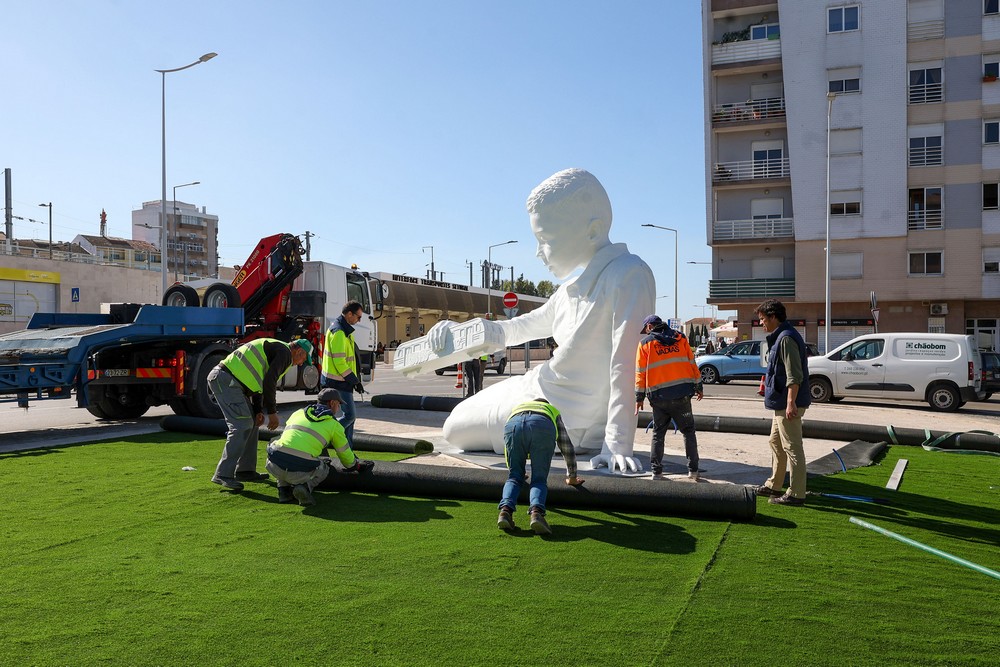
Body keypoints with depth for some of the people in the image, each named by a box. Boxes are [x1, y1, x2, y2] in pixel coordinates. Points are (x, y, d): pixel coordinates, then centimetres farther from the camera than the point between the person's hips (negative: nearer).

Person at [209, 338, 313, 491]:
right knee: (241, 425, -14)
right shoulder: (284, 352, -6)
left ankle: (245, 470, 18)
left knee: (252, 423, 14)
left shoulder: (274, 349, 26)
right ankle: (223, 475, -15)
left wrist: (258, 411, 13)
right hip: (226, 379, -11)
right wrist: (272, 412, -7)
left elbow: (258, 382, 23)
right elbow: (269, 383, -15)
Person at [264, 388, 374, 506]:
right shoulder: (334, 425, 15)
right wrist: (356, 465, 48)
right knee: (323, 469, 31)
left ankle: (284, 489, 20)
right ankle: (304, 486, -1)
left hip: (274, 466, 3)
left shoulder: (298, 413, 25)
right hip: (299, 473, -2)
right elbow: (345, 453, 25)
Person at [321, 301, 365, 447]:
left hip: (343, 381, 11)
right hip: (338, 382, -10)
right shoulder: (338, 332, -19)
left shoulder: (344, 329, 14)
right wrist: (355, 381, -15)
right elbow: (339, 362, -23)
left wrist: (355, 380, 14)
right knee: (350, 415, -9)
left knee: (350, 414, 13)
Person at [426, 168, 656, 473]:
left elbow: (625, 365, -28)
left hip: (572, 421, -10)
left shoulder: (628, 274, -22)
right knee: (461, 413, 27)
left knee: (456, 429, 0)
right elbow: (526, 325, 18)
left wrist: (617, 445, -29)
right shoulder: (574, 286, 7)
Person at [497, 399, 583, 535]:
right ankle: (536, 511, -22)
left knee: (514, 476, 14)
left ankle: (506, 509, -12)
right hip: (543, 427, -1)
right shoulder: (553, 411, 43)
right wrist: (572, 477, 59)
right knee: (539, 479, 6)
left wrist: (515, 469, 70)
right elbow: (567, 447, 47)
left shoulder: (517, 407, 47)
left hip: (513, 425, 1)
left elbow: (508, 447, 55)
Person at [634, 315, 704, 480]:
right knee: (688, 431, 11)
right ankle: (693, 470, 8)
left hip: (659, 397, -1)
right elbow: (692, 363, 9)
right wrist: (698, 386, 17)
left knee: (658, 434, 10)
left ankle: (657, 472, 7)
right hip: (682, 394, 1)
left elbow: (641, 372, 2)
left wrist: (639, 397, 7)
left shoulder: (645, 343, 3)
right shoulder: (680, 338, 8)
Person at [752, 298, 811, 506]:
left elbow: (794, 375, -23)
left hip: (788, 403, -11)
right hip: (781, 403, 11)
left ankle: (796, 494, 2)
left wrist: (791, 403, -25)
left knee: (792, 447, -5)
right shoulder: (778, 337, 15)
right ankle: (774, 485, 31)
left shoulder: (786, 338, -17)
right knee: (775, 442, 19)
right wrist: (768, 383, 24)